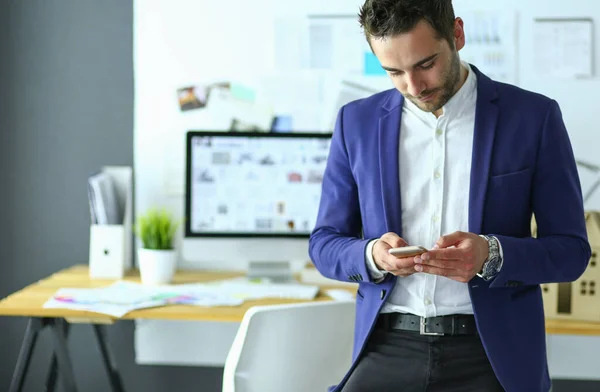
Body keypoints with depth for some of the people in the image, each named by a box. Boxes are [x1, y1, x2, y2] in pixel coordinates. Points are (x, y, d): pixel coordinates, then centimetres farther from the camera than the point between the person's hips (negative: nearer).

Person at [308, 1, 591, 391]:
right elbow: (325, 245, 11)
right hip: (389, 348, 2)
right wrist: (372, 255, -11)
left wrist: (491, 255, -18)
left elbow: (571, 250, 2)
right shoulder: (357, 122, 7)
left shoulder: (534, 117, 0)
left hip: (491, 350, -1)